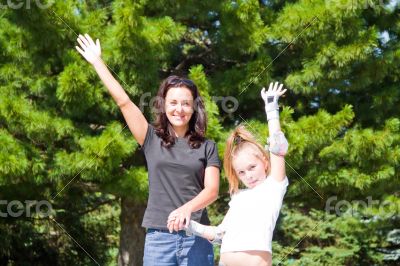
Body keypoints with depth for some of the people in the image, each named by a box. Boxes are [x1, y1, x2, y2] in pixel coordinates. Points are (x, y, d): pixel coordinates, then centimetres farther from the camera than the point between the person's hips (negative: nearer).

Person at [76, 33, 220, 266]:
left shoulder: (207, 147, 8)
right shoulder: (153, 139, 9)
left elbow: (212, 190, -2)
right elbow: (124, 101, 6)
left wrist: (187, 208, -22)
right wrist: (98, 62, 6)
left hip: (196, 238, 0)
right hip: (158, 237, 0)